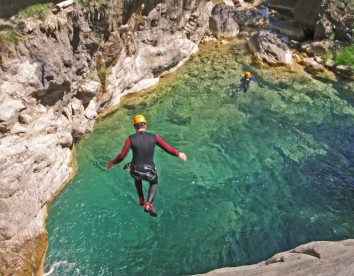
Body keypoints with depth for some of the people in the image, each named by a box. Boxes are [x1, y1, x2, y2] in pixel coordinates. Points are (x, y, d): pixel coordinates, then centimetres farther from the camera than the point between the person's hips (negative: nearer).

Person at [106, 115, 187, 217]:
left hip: (135, 171, 1)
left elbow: (122, 156, -14)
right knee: (154, 183, 32)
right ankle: (148, 204, 12)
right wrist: (178, 154, 14)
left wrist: (112, 162, 5)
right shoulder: (154, 137, -9)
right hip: (149, 172, -1)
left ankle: (141, 199, 38)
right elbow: (167, 148, -3)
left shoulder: (131, 138, -12)